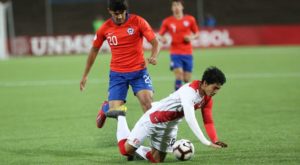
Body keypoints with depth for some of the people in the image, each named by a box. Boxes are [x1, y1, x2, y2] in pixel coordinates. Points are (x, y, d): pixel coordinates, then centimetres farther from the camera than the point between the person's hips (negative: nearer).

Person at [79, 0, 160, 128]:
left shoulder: (138, 22, -8)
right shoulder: (105, 28, -1)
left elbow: (155, 42, -7)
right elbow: (94, 50, 13)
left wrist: (154, 56, -29)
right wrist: (85, 75, 16)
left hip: (138, 71, -1)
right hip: (117, 74, 1)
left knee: (147, 100, -25)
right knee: (114, 111, -4)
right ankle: (105, 108, 33)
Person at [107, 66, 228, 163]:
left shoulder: (207, 99, -6)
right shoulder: (190, 90, -32)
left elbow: (208, 122, -5)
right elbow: (190, 119, -42)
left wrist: (215, 141, -23)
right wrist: (205, 142, -46)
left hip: (170, 126, 8)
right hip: (154, 119, -8)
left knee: (157, 160, 9)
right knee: (126, 149, 0)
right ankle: (121, 116, 21)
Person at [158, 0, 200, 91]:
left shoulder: (190, 19, 4)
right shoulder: (167, 21, 1)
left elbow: (197, 33, 13)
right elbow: (160, 35, 6)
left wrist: (192, 37, -8)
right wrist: (162, 39, -17)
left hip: (188, 53, 2)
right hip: (175, 53, -2)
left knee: (187, 79, 5)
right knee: (179, 76, -18)